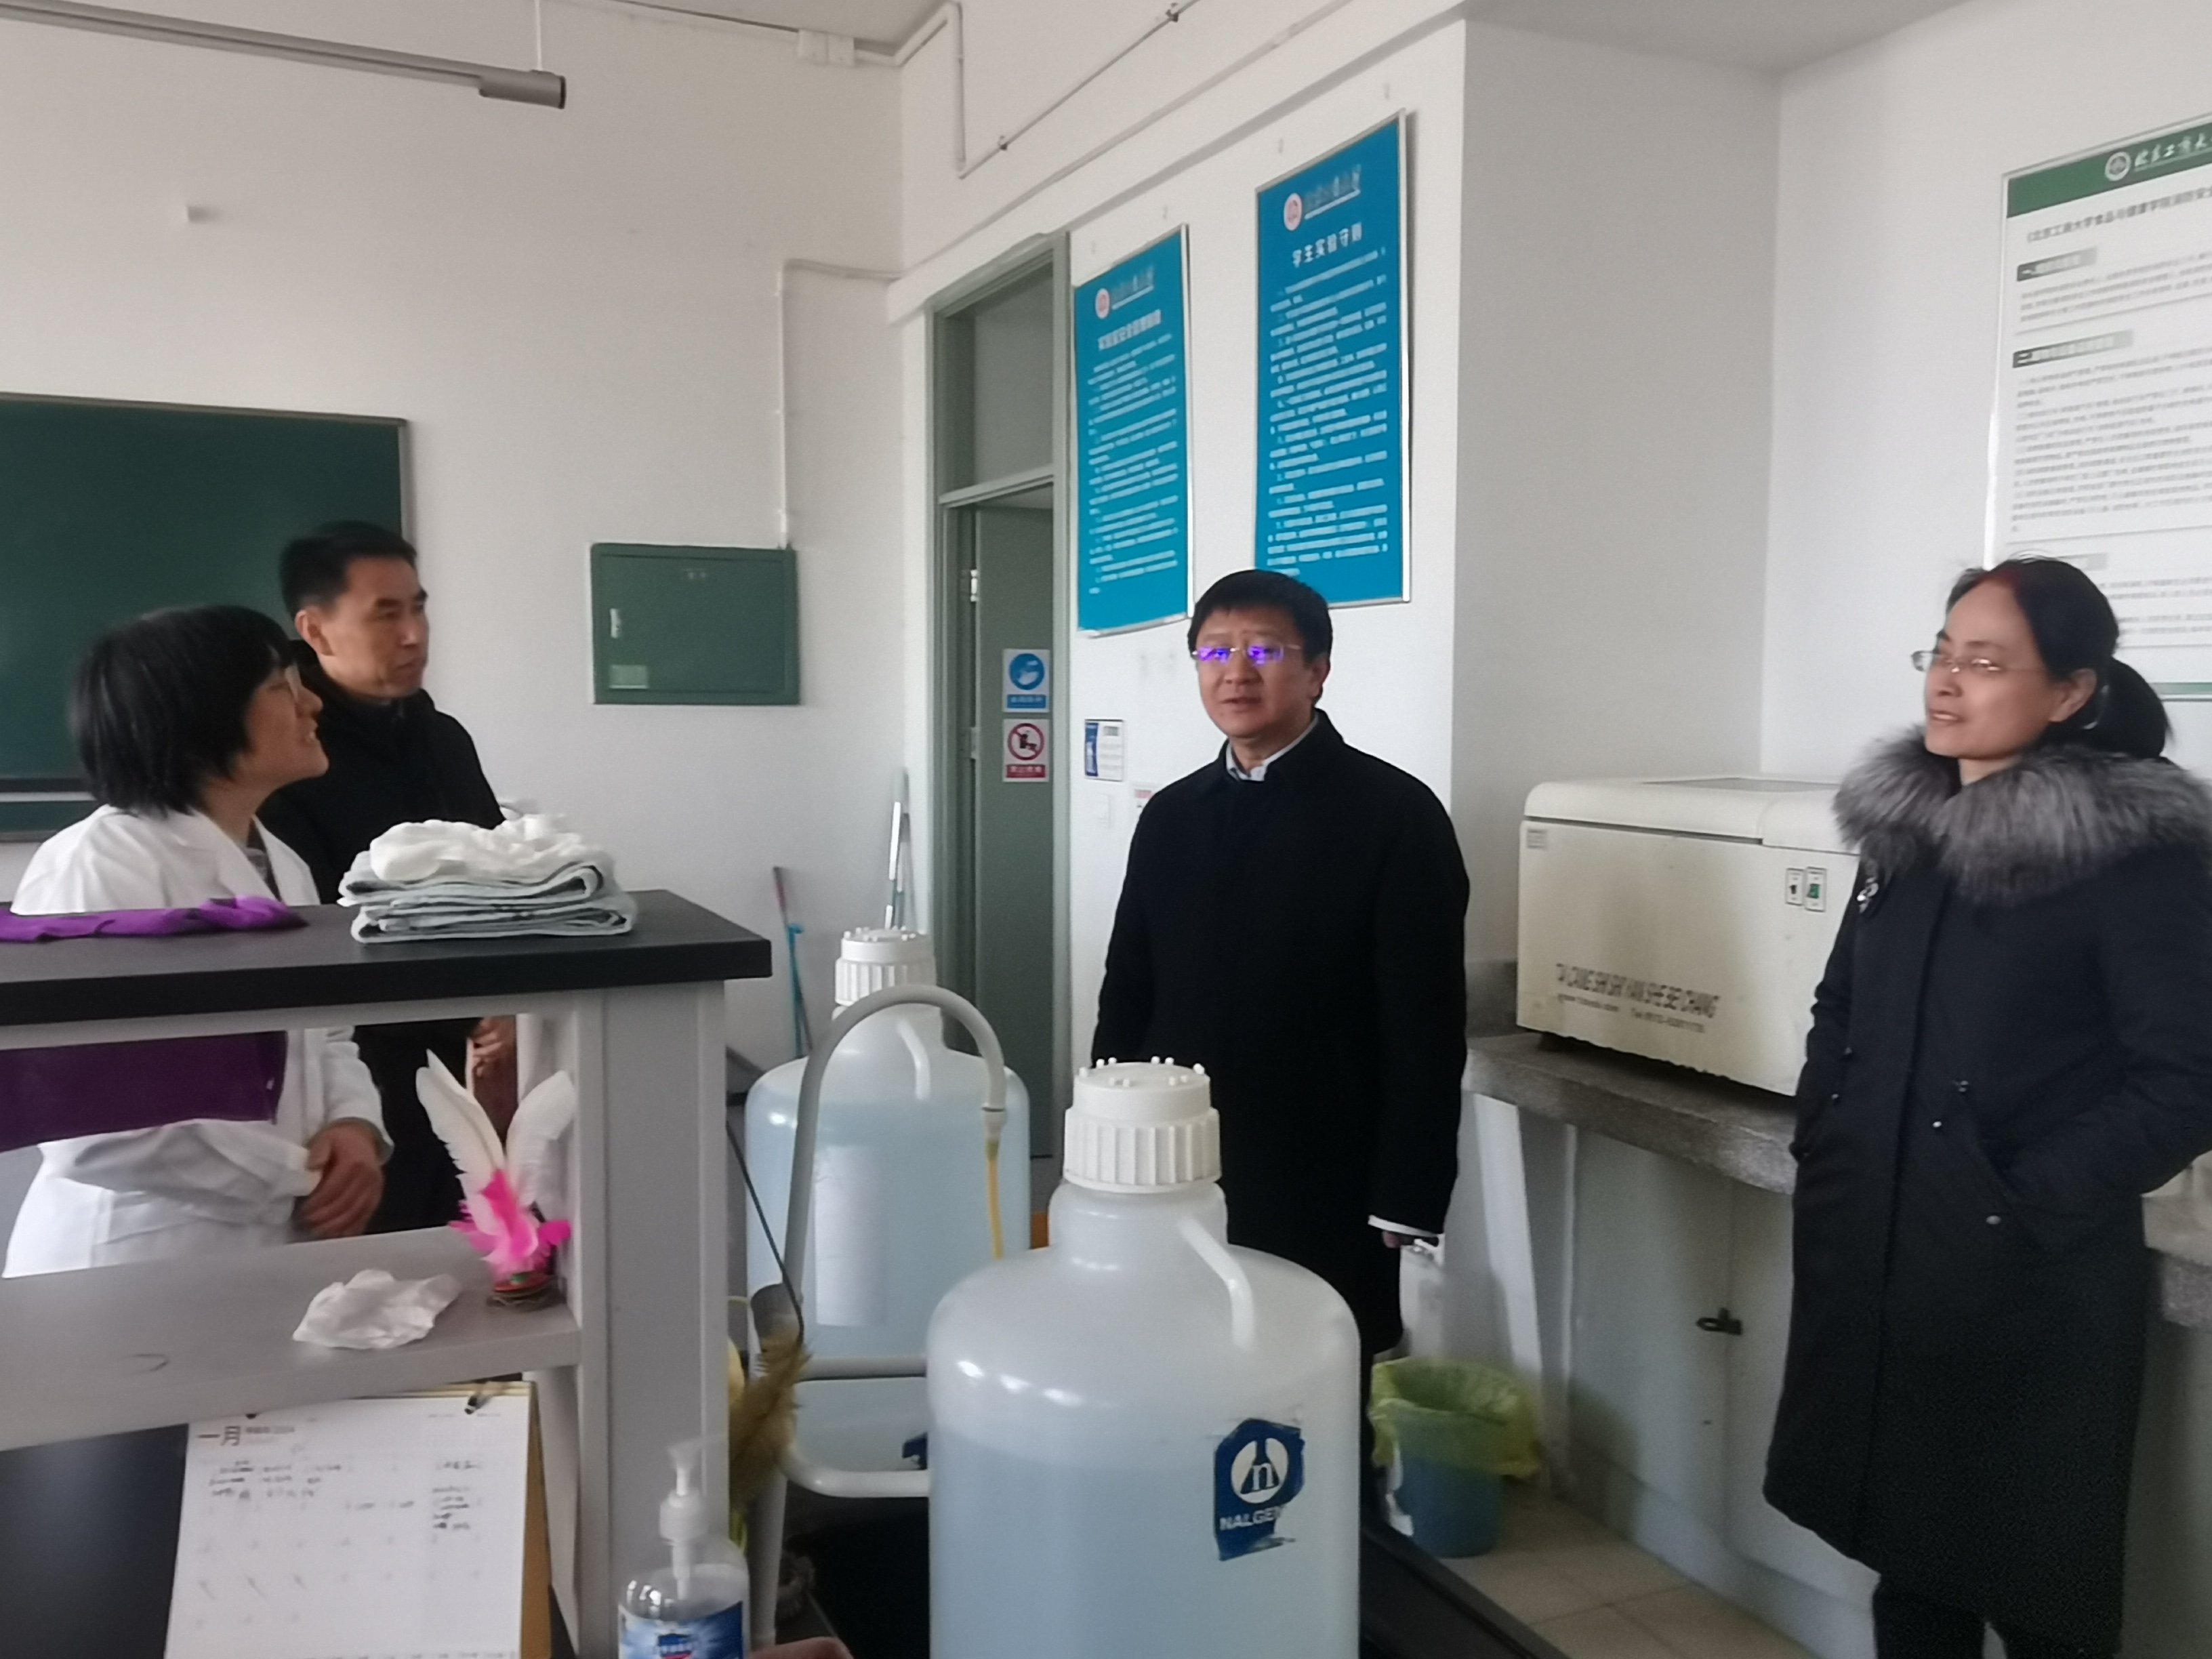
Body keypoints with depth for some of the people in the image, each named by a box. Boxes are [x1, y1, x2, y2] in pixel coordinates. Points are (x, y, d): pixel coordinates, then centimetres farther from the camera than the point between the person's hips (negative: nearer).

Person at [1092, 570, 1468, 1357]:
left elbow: (1425, 1029, -11)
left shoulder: (1395, 814, -7)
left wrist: (1404, 1206, -13)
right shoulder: (1170, 815, 9)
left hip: (1323, 1205, -4)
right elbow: (1127, 995, 12)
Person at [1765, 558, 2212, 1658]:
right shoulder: (1906, 821, 7)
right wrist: (1824, 1161, 6)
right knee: (1907, 1542, 16)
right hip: (1872, 1255, 6)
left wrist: (2031, 1206, -14)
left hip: (2028, 1284, -5)